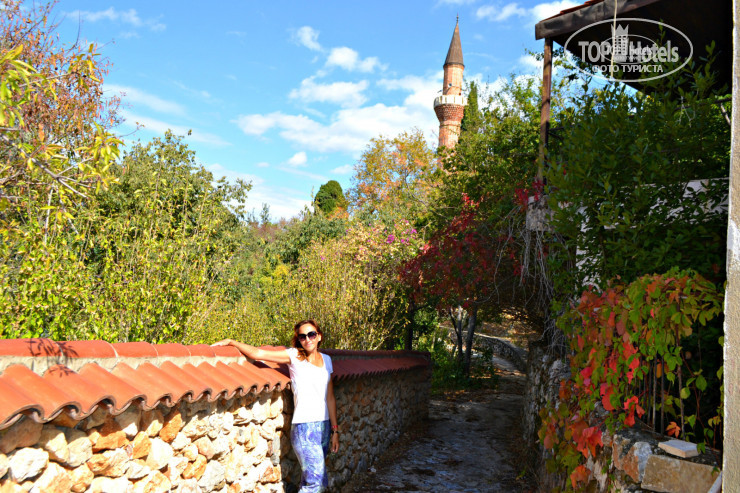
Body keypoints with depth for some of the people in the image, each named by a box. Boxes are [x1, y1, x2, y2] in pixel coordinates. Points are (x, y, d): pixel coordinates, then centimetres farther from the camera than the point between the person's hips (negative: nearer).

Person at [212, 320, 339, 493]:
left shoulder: (326, 360, 11)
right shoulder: (294, 356, -3)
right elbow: (257, 353, -4)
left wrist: (335, 430, 14)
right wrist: (230, 342, -3)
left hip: (324, 426, 5)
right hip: (304, 428, -5)